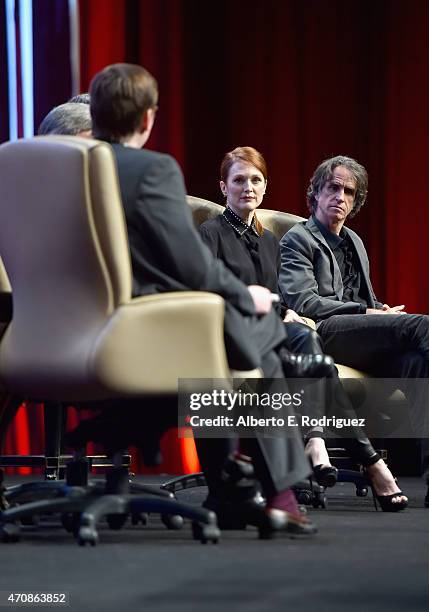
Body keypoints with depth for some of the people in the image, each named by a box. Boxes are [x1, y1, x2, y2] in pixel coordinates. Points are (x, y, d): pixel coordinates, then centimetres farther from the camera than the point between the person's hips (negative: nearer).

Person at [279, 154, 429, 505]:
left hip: (364, 343, 6)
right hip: (325, 333, -6)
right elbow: (303, 302, -7)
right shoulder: (298, 239, 8)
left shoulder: (354, 242, 32)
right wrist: (366, 312, -10)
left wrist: (382, 310, 7)